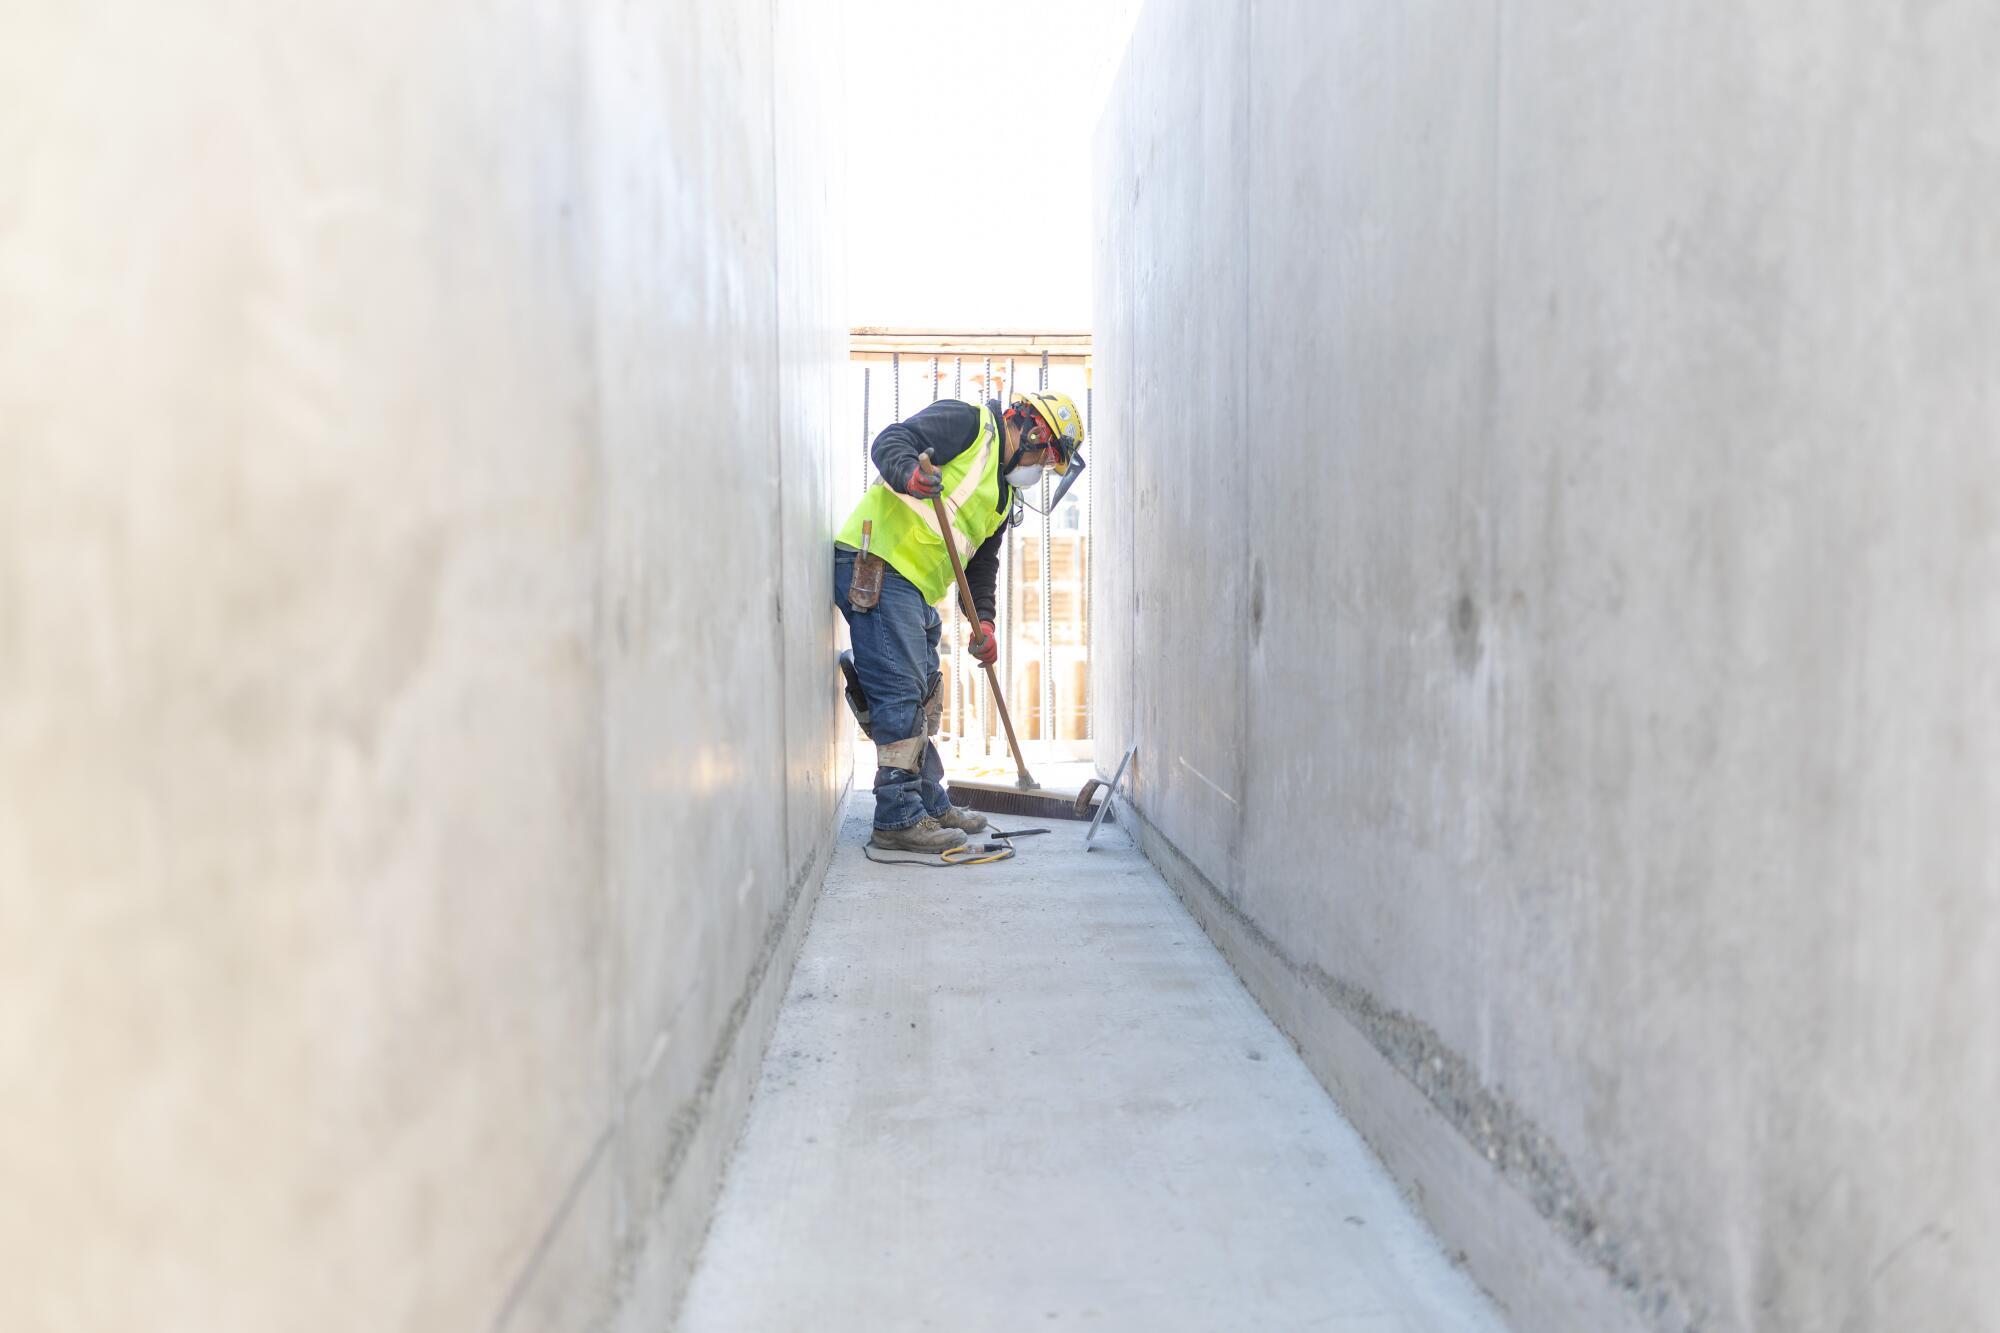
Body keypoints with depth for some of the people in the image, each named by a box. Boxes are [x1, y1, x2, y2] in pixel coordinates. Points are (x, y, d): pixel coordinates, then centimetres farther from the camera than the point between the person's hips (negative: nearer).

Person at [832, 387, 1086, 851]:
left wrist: (983, 621, 10)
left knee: (925, 698, 16)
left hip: (913, 588, 10)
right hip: (876, 566, -10)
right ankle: (898, 820, -5)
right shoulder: (970, 423, -3)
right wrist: (908, 473, -35)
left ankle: (931, 806, 28)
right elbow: (892, 440, -14)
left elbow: (983, 562, 23)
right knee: (900, 695, -10)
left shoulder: (1003, 497, 24)